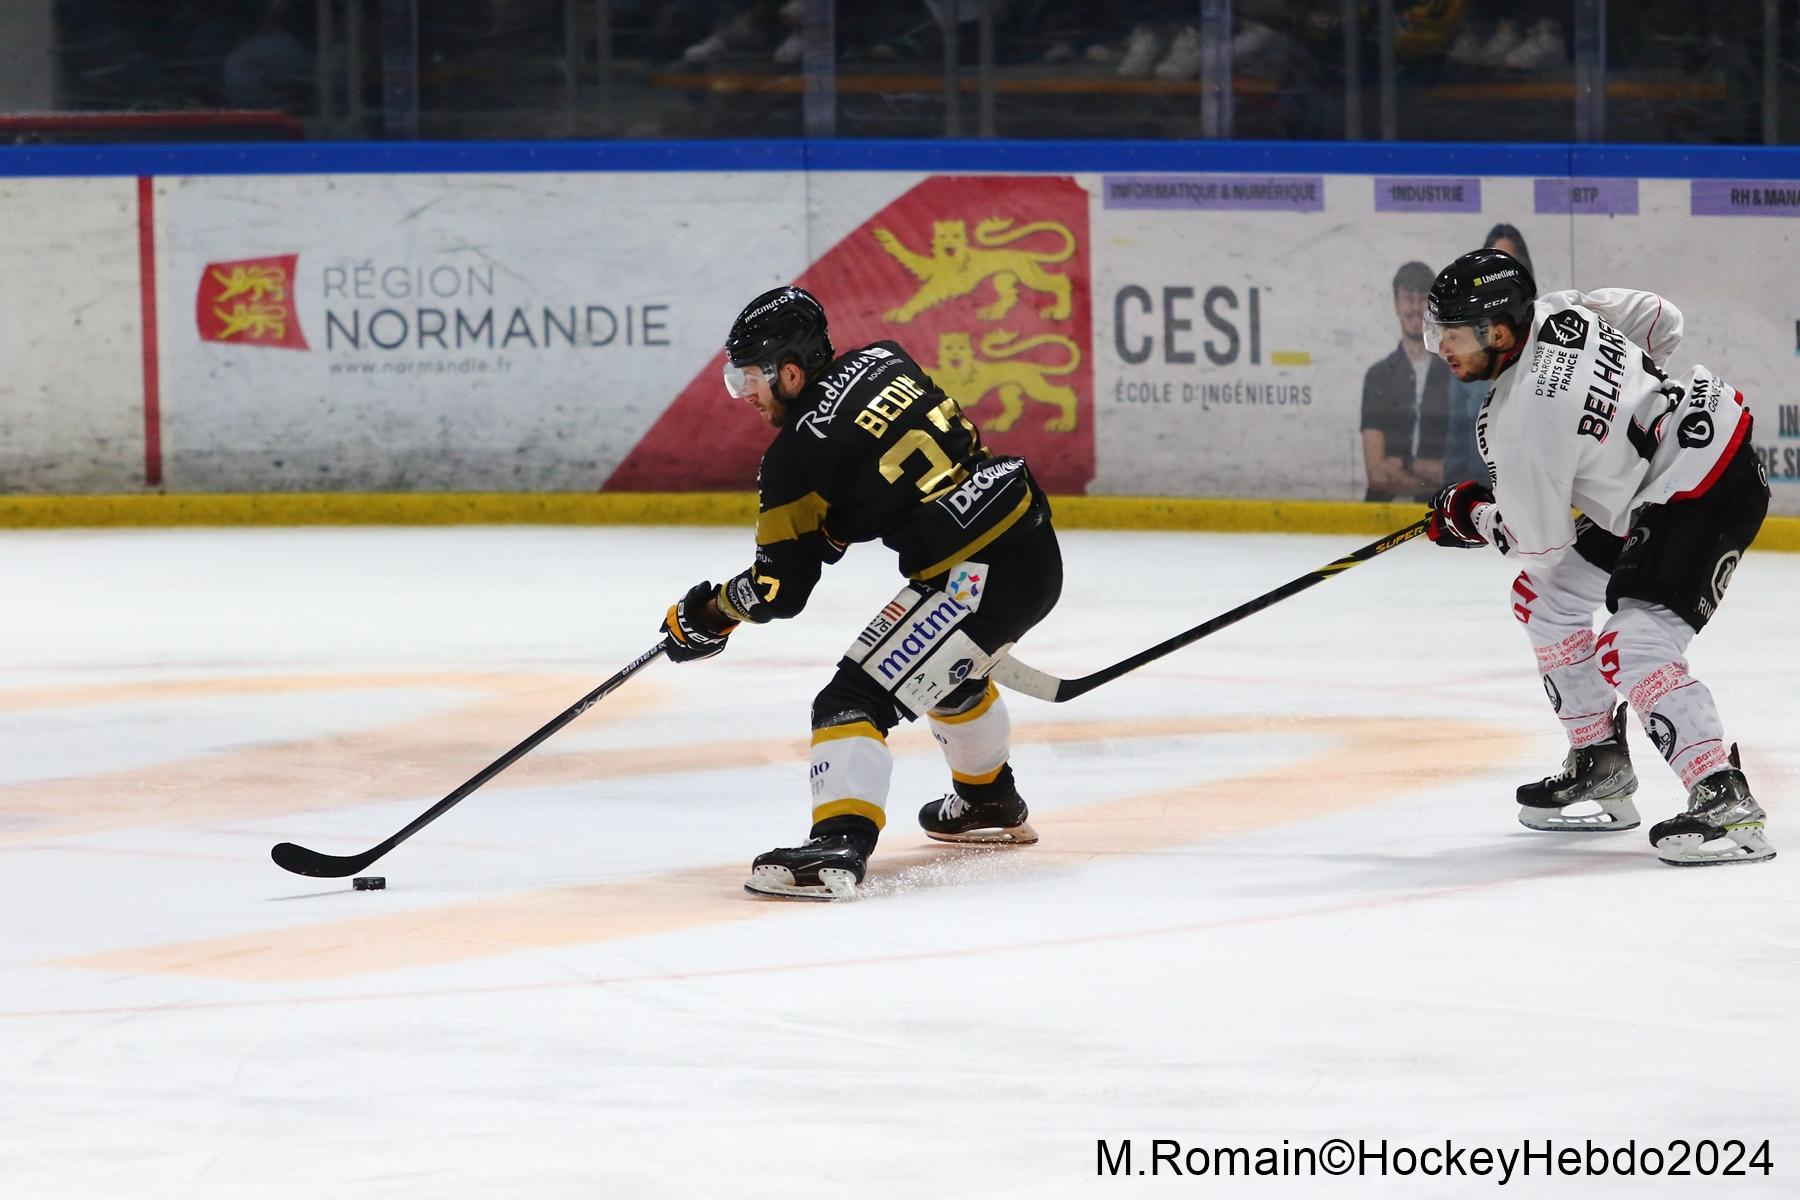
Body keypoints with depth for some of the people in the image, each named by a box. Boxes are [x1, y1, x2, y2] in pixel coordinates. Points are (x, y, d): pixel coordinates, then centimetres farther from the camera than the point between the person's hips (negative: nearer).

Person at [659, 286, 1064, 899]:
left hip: (977, 576, -9)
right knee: (948, 671, 35)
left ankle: (837, 847, -28)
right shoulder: (885, 361, 8)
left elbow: (779, 588, -6)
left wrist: (707, 615, 10)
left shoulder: (801, 451, -12)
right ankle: (991, 802, 55)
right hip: (1036, 546, 9)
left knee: (855, 699, -11)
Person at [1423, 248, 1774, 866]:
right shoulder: (1554, 310, -4)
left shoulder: (1517, 422, -25)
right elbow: (1659, 319, 12)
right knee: (1544, 596, 15)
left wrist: (1469, 514, 7)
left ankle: (1724, 798, -29)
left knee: (1632, 648, -24)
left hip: (1709, 491, -11)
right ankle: (1600, 769, 22)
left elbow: (1538, 543, -12)